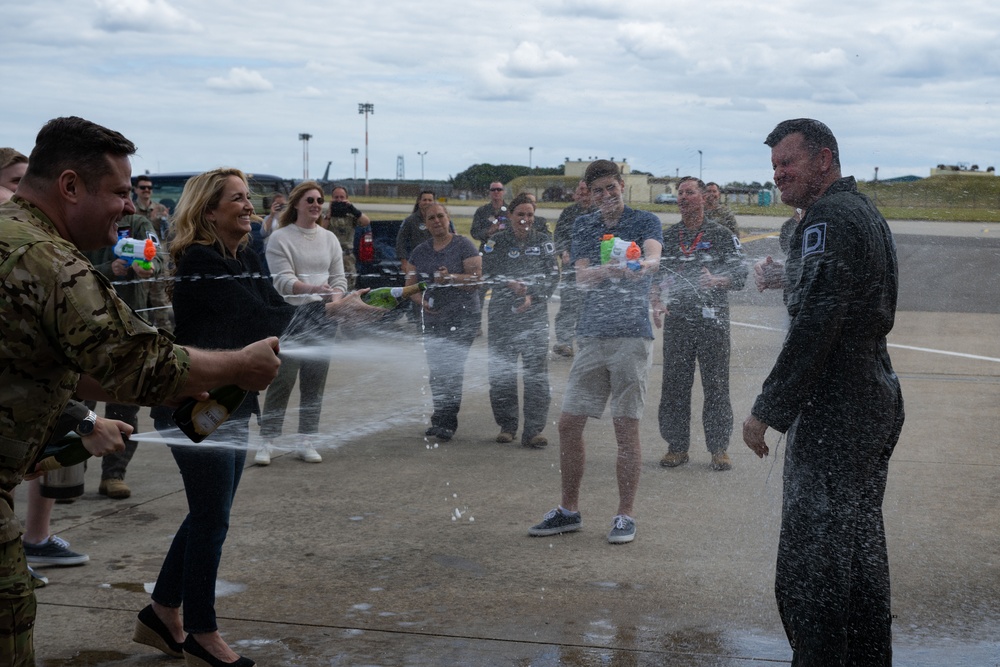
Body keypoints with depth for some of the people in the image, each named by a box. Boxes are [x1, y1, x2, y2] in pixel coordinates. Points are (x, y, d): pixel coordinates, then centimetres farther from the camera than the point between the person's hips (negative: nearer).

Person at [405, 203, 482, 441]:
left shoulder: (463, 246, -2)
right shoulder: (420, 252, 13)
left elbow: (476, 279, -10)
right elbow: (410, 285, 14)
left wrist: (451, 278, -25)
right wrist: (421, 300, -7)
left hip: (463, 317, -5)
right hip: (433, 319, 5)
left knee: (452, 370, -12)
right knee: (436, 371, 5)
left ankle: (446, 422, -9)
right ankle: (441, 420, 15)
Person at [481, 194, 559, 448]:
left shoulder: (544, 241, 7)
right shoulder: (497, 242, 6)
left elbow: (553, 275, 2)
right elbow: (487, 274, 0)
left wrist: (533, 297, -11)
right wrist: (509, 284, -16)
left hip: (535, 314, 0)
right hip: (502, 315, 1)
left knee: (537, 373, -6)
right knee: (501, 372, 3)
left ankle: (533, 431, -3)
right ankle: (507, 425, 18)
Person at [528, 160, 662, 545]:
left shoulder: (645, 221, 1)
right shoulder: (583, 226, 12)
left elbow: (654, 255, -20)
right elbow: (582, 277, -1)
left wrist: (644, 264, -44)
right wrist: (608, 271, -23)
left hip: (632, 334, -4)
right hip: (592, 335, 4)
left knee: (626, 427, -2)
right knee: (569, 423, 5)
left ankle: (625, 516, 9)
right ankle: (569, 511, 18)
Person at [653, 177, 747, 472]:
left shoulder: (722, 235, 3)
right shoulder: (667, 237, 12)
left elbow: (740, 275, -1)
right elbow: (656, 276, 14)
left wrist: (715, 281, -21)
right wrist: (657, 305, -4)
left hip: (713, 320, -3)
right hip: (676, 322, 3)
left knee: (716, 386, 1)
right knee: (674, 386, 4)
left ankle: (719, 448, 10)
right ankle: (677, 446, 14)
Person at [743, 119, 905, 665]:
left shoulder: (828, 219, -15)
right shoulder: (866, 214, 17)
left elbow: (814, 327, -22)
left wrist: (766, 409, -19)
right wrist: (784, 275, 14)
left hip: (832, 415, -11)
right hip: (877, 403, 11)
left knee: (810, 556, -7)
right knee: (860, 545, 17)